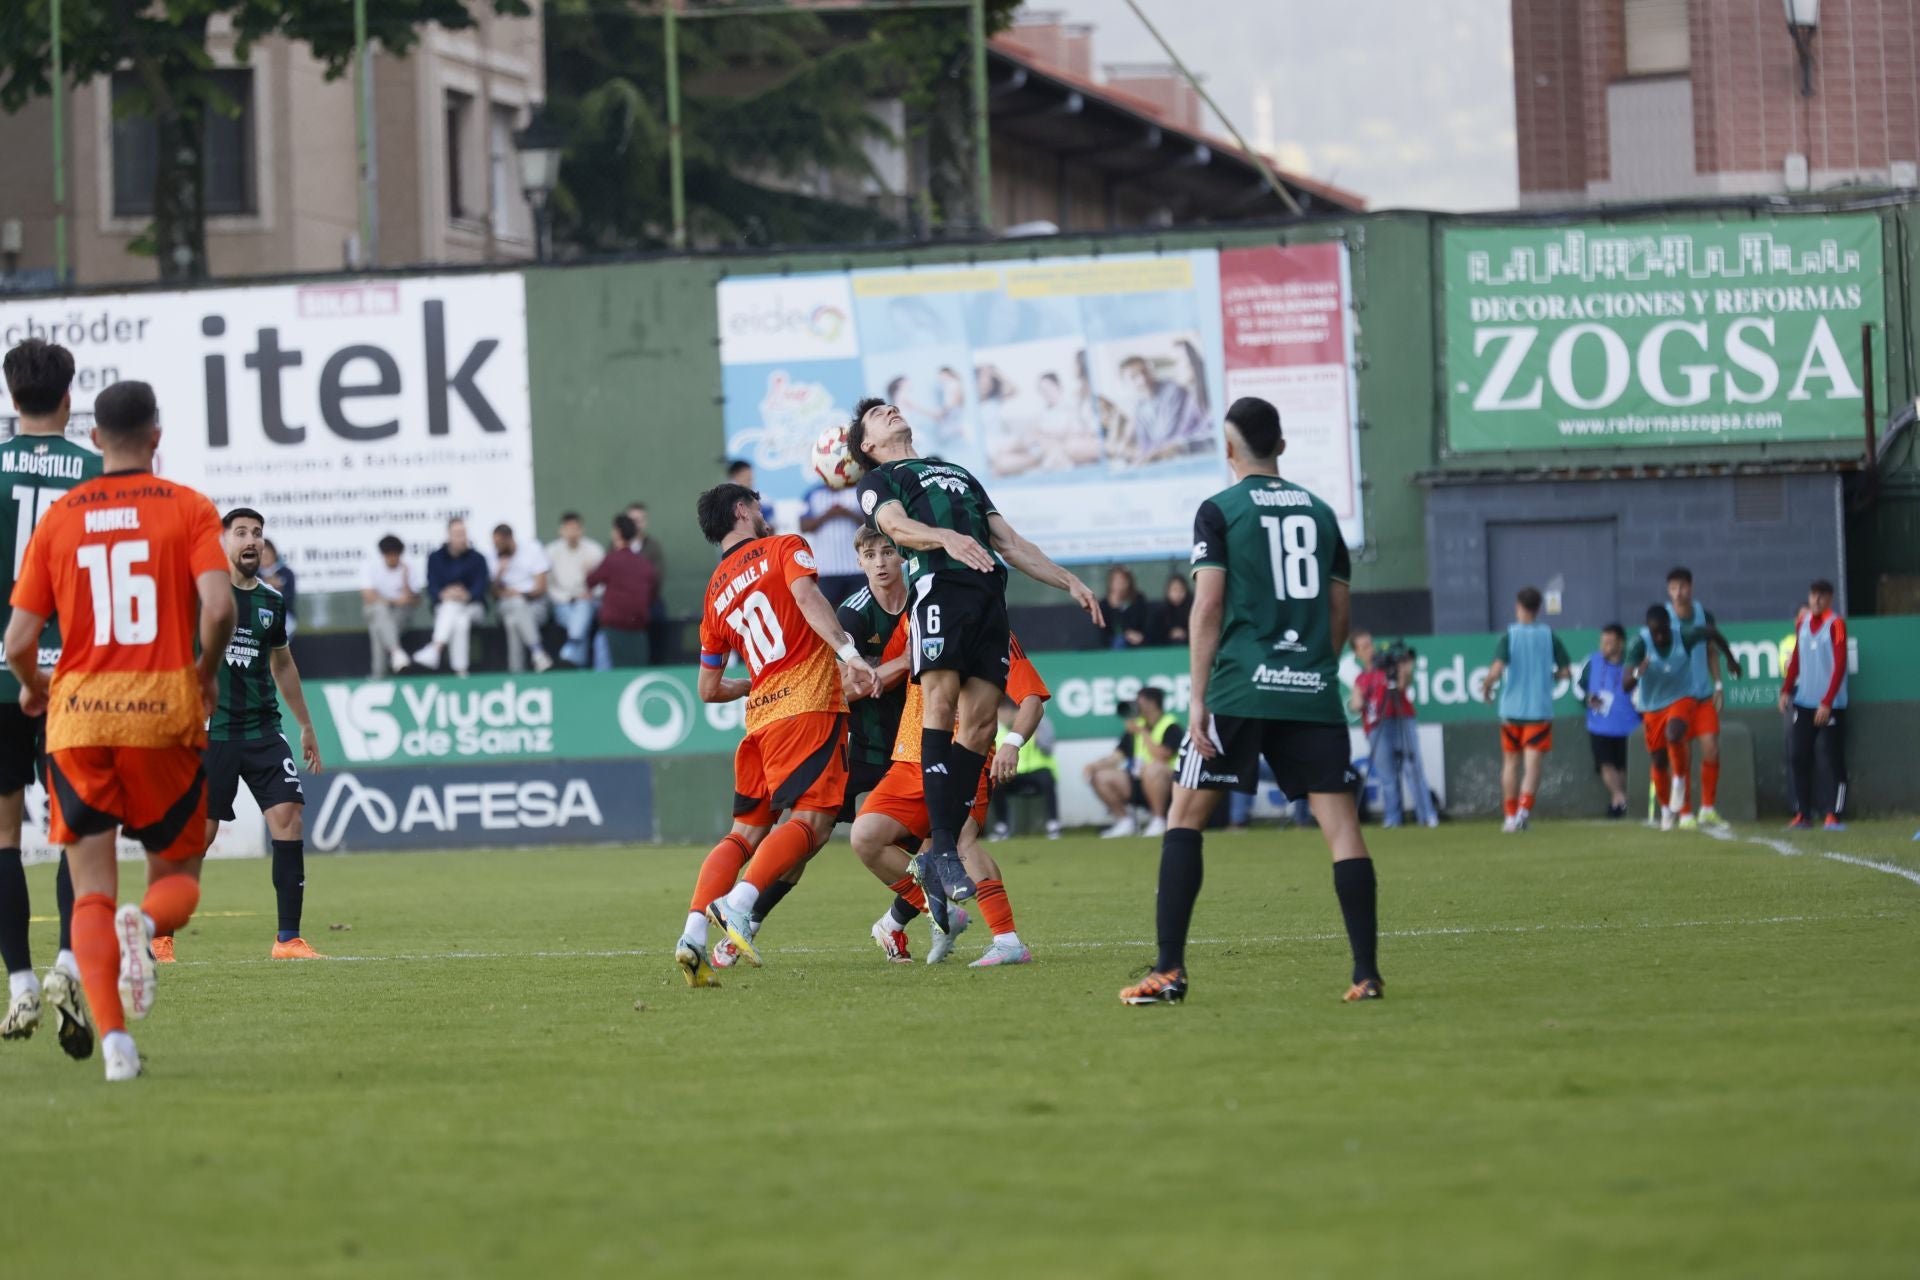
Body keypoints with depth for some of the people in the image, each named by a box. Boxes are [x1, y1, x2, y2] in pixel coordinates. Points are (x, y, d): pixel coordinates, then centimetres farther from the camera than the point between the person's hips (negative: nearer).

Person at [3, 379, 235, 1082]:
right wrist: (205, 675, 5)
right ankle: (146, 923, -23)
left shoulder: (58, 520, 5)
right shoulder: (189, 509, 0)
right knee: (178, 877, 14)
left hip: (77, 716, 1)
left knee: (91, 894, 6)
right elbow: (218, 606, -14)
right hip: (164, 711, -1)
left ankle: (111, 1036, -14)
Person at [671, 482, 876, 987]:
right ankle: (737, 905, -32)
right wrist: (849, 653, -26)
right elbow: (807, 595, -15)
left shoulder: (715, 594, 21)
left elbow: (709, 689, 24)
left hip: (759, 717, 6)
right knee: (811, 821, -14)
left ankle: (693, 933, -5)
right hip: (809, 705, -6)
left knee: (746, 832, 10)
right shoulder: (785, 547, 7)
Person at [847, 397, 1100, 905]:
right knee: (941, 701, -21)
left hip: (989, 593, 5)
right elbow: (896, 525, -3)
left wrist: (1069, 582, 23)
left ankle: (936, 859, -9)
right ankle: (941, 846, -27)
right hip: (939, 584, -5)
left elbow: (1010, 542, 33)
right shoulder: (879, 481, 19)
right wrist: (946, 537, -24)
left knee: (980, 721, -8)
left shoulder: (960, 474, 37)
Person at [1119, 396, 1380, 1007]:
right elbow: (1340, 610, 15)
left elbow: (1208, 603, -6)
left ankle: (1169, 972, -2)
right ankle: (1367, 973, -6)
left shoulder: (1220, 511, 1)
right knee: (1341, 824, 1)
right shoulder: (1320, 513, 14)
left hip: (1240, 688, -3)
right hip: (1313, 692, 3)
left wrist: (1197, 696, -6)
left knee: (1184, 818, 4)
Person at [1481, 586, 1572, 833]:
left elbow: (1497, 669, -18)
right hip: (1540, 709, 0)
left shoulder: (1509, 636, -5)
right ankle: (1524, 810, -24)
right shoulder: (1549, 636, 0)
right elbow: (1566, 671, 0)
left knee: (1511, 763, 14)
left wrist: (1488, 688, 0)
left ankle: (1511, 815, 18)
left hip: (1511, 710, 0)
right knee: (1533, 764, -4)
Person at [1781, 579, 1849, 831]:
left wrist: (1826, 703, -16)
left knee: (1833, 761, -5)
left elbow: (1840, 666, -11)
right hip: (1803, 702, 5)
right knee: (1800, 759, 1)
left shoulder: (1836, 624, -7)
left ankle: (1836, 814, -3)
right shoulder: (1803, 623, 9)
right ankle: (1802, 813, 6)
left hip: (1830, 705, -5)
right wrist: (1786, 690, 8)